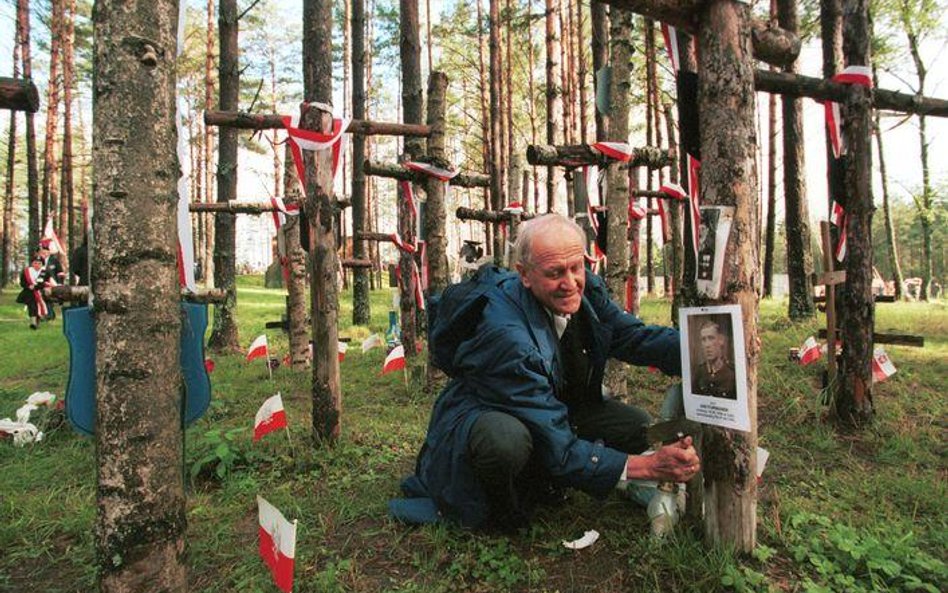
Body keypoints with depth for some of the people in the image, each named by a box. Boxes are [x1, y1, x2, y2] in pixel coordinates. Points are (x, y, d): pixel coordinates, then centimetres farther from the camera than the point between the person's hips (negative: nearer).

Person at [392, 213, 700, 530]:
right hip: (479, 418, -7)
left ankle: (539, 483, 9)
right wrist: (646, 466, -35)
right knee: (506, 440, -41)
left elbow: (635, 336, -4)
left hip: (556, 410, 8)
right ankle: (501, 512, -6)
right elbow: (560, 450, -33)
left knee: (637, 427, -8)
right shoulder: (504, 334, -36)